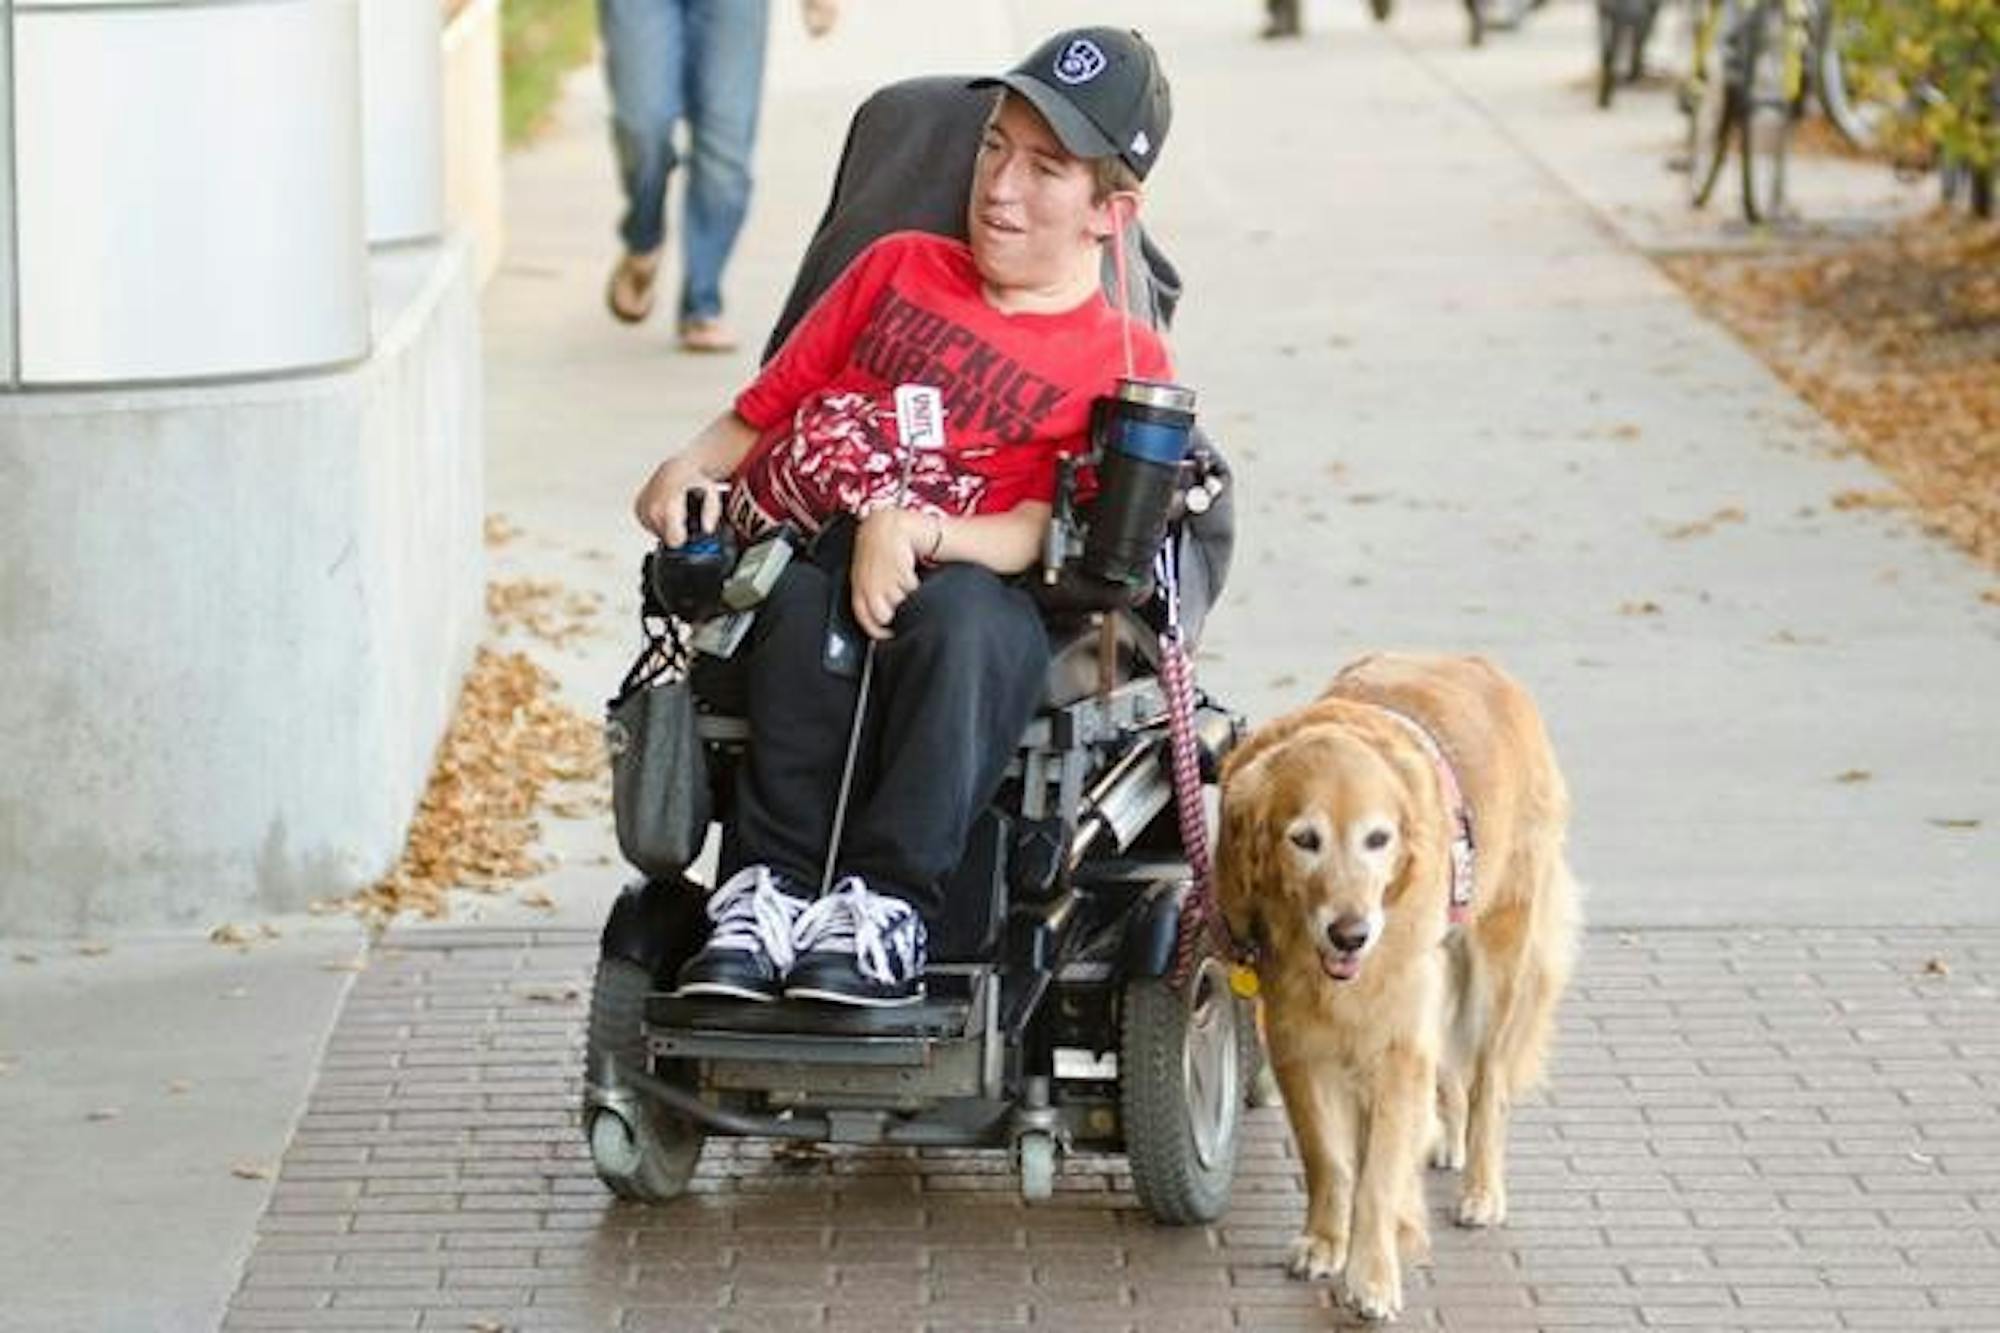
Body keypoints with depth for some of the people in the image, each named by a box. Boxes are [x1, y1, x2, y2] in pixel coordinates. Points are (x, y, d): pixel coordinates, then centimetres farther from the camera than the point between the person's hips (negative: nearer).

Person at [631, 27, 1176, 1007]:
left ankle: (884, 905, -42)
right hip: (805, 555, 2)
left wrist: (912, 533, -23)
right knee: (803, 603, -36)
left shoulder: (1122, 363, 9)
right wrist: (691, 467, 0)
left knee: (960, 617, -40)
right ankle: (767, 886, -38)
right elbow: (762, 410, 23)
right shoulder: (900, 267, 22)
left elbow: (1039, 535, -5)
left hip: (967, 580, -2)